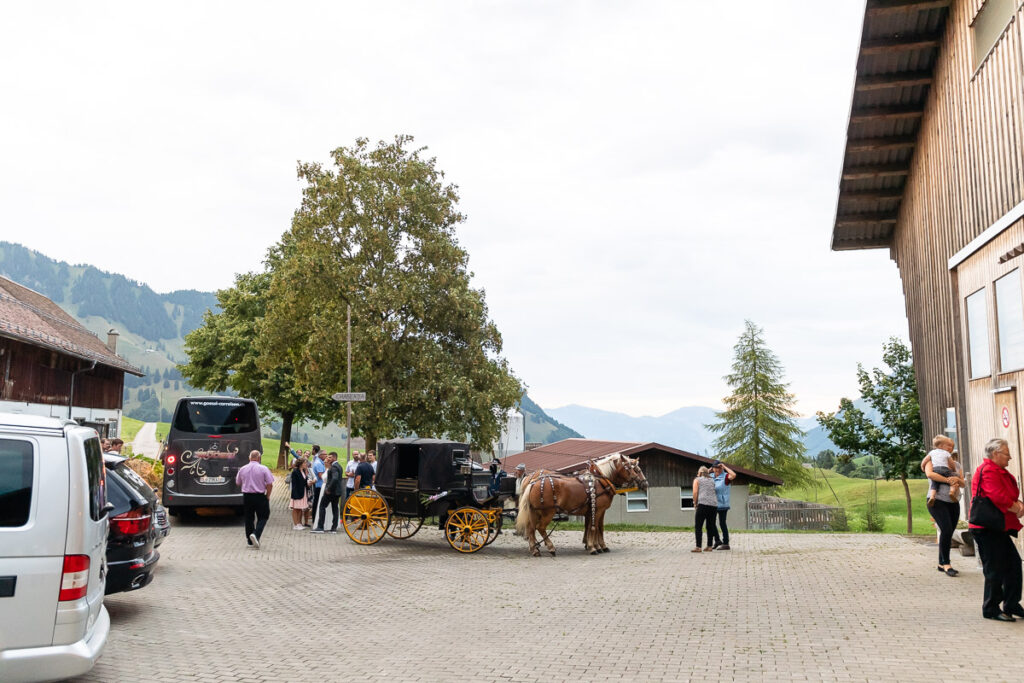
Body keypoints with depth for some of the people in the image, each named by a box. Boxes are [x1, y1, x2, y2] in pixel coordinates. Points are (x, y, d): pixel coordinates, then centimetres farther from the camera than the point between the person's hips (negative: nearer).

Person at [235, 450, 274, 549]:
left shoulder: (242, 469, 3)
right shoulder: (264, 469, -8)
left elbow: (238, 483, 15)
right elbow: (270, 484, -9)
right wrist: (268, 496, 3)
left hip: (246, 496, 4)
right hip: (260, 496, -4)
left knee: (249, 518, 12)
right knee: (262, 517, 6)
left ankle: (250, 541, 16)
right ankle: (255, 534, -16)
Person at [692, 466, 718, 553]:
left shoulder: (697, 480, 10)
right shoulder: (712, 480, 21)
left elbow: (695, 493, -1)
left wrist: (696, 503, 11)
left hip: (703, 504, -5)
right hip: (714, 504, 5)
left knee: (698, 526, -2)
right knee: (710, 526, 13)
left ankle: (698, 547, -9)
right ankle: (709, 546, 13)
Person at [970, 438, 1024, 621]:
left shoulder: (998, 471, 19)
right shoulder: (988, 471, -16)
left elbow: (1009, 494, 21)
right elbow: (998, 497, -25)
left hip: (998, 528, 11)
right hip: (987, 529, -11)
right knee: (995, 568, -5)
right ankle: (991, 609, 5)